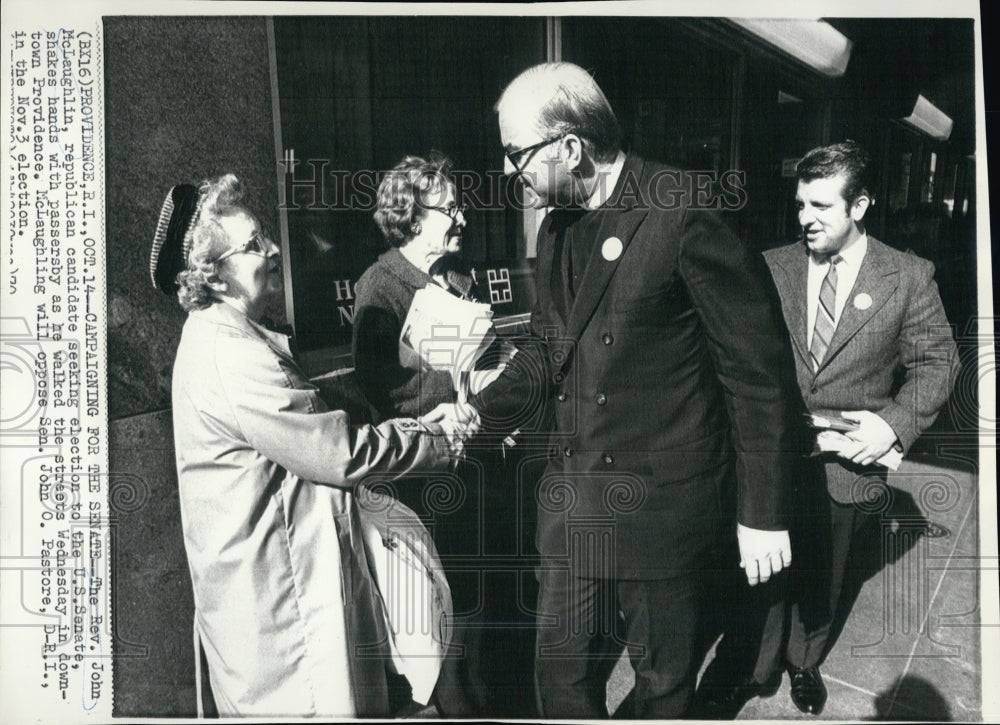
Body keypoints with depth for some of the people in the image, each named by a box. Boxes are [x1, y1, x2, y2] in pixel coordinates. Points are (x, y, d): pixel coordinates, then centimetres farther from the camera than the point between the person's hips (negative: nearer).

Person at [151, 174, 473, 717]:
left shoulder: (232, 338, 10)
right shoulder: (229, 356, -23)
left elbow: (314, 423, 10)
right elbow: (340, 453, -24)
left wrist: (414, 426, 1)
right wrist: (441, 438, -12)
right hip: (274, 596, -10)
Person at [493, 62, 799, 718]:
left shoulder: (686, 214, -16)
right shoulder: (557, 227, 8)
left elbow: (756, 369, -13)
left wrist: (763, 514, -9)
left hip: (664, 509, -6)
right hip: (572, 505, 7)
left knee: (665, 684, 15)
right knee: (562, 680, 16)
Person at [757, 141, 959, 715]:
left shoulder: (910, 277, -6)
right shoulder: (771, 267, -3)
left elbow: (937, 362, -1)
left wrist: (894, 423, -14)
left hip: (847, 462, 0)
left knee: (823, 577, 19)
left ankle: (806, 662, 45)